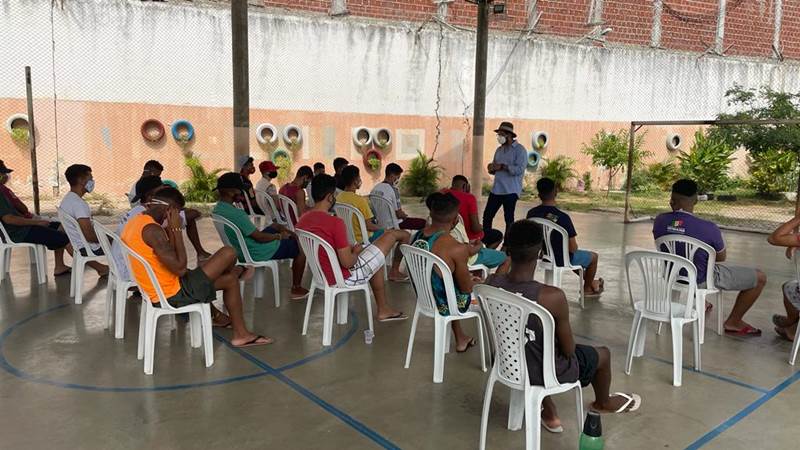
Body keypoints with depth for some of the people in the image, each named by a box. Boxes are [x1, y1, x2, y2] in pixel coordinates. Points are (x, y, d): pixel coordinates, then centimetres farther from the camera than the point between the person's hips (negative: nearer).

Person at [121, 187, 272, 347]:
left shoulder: (132, 223, 7)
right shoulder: (152, 230, -24)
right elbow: (180, 269, -24)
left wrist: (169, 230, 3)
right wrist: (176, 229, -17)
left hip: (156, 293, 10)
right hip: (173, 296, -10)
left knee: (230, 280, 21)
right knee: (228, 253, -2)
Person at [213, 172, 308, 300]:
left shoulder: (218, 208, -1)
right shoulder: (236, 214, -32)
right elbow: (260, 238, -26)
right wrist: (280, 236, -6)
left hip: (241, 251, 10)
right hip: (258, 253, -10)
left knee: (275, 225, 26)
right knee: (301, 247, 3)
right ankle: (296, 289, 12)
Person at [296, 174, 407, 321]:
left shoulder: (302, 221, -3)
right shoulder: (335, 222, -27)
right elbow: (348, 262, -25)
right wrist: (356, 251, -3)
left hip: (322, 275, 8)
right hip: (345, 278, -8)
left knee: (375, 261, 32)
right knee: (391, 235, 4)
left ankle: (384, 310, 37)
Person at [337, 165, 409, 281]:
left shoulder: (338, 197, -1)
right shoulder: (360, 200, -25)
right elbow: (368, 225, -23)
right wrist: (385, 230, -7)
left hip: (350, 238, 9)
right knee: (405, 235, -3)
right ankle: (394, 271, 5)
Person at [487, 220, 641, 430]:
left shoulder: (491, 283, -18)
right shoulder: (552, 297, -34)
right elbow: (569, 350, -18)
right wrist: (568, 347, 4)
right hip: (547, 373, -4)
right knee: (603, 354, 25)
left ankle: (549, 414, 42)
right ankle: (603, 403, 56)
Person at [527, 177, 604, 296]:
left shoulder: (531, 214, -13)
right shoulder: (562, 217, -29)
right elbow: (573, 248, -22)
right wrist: (573, 247, 1)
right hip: (561, 259, -6)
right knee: (593, 256, 23)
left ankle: (589, 281, 51)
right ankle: (587, 288, 41)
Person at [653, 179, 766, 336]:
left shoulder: (660, 221, -16)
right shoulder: (709, 229, -29)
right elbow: (721, 257, -7)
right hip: (701, 281, -5)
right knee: (759, 277, 9)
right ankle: (733, 323, 19)